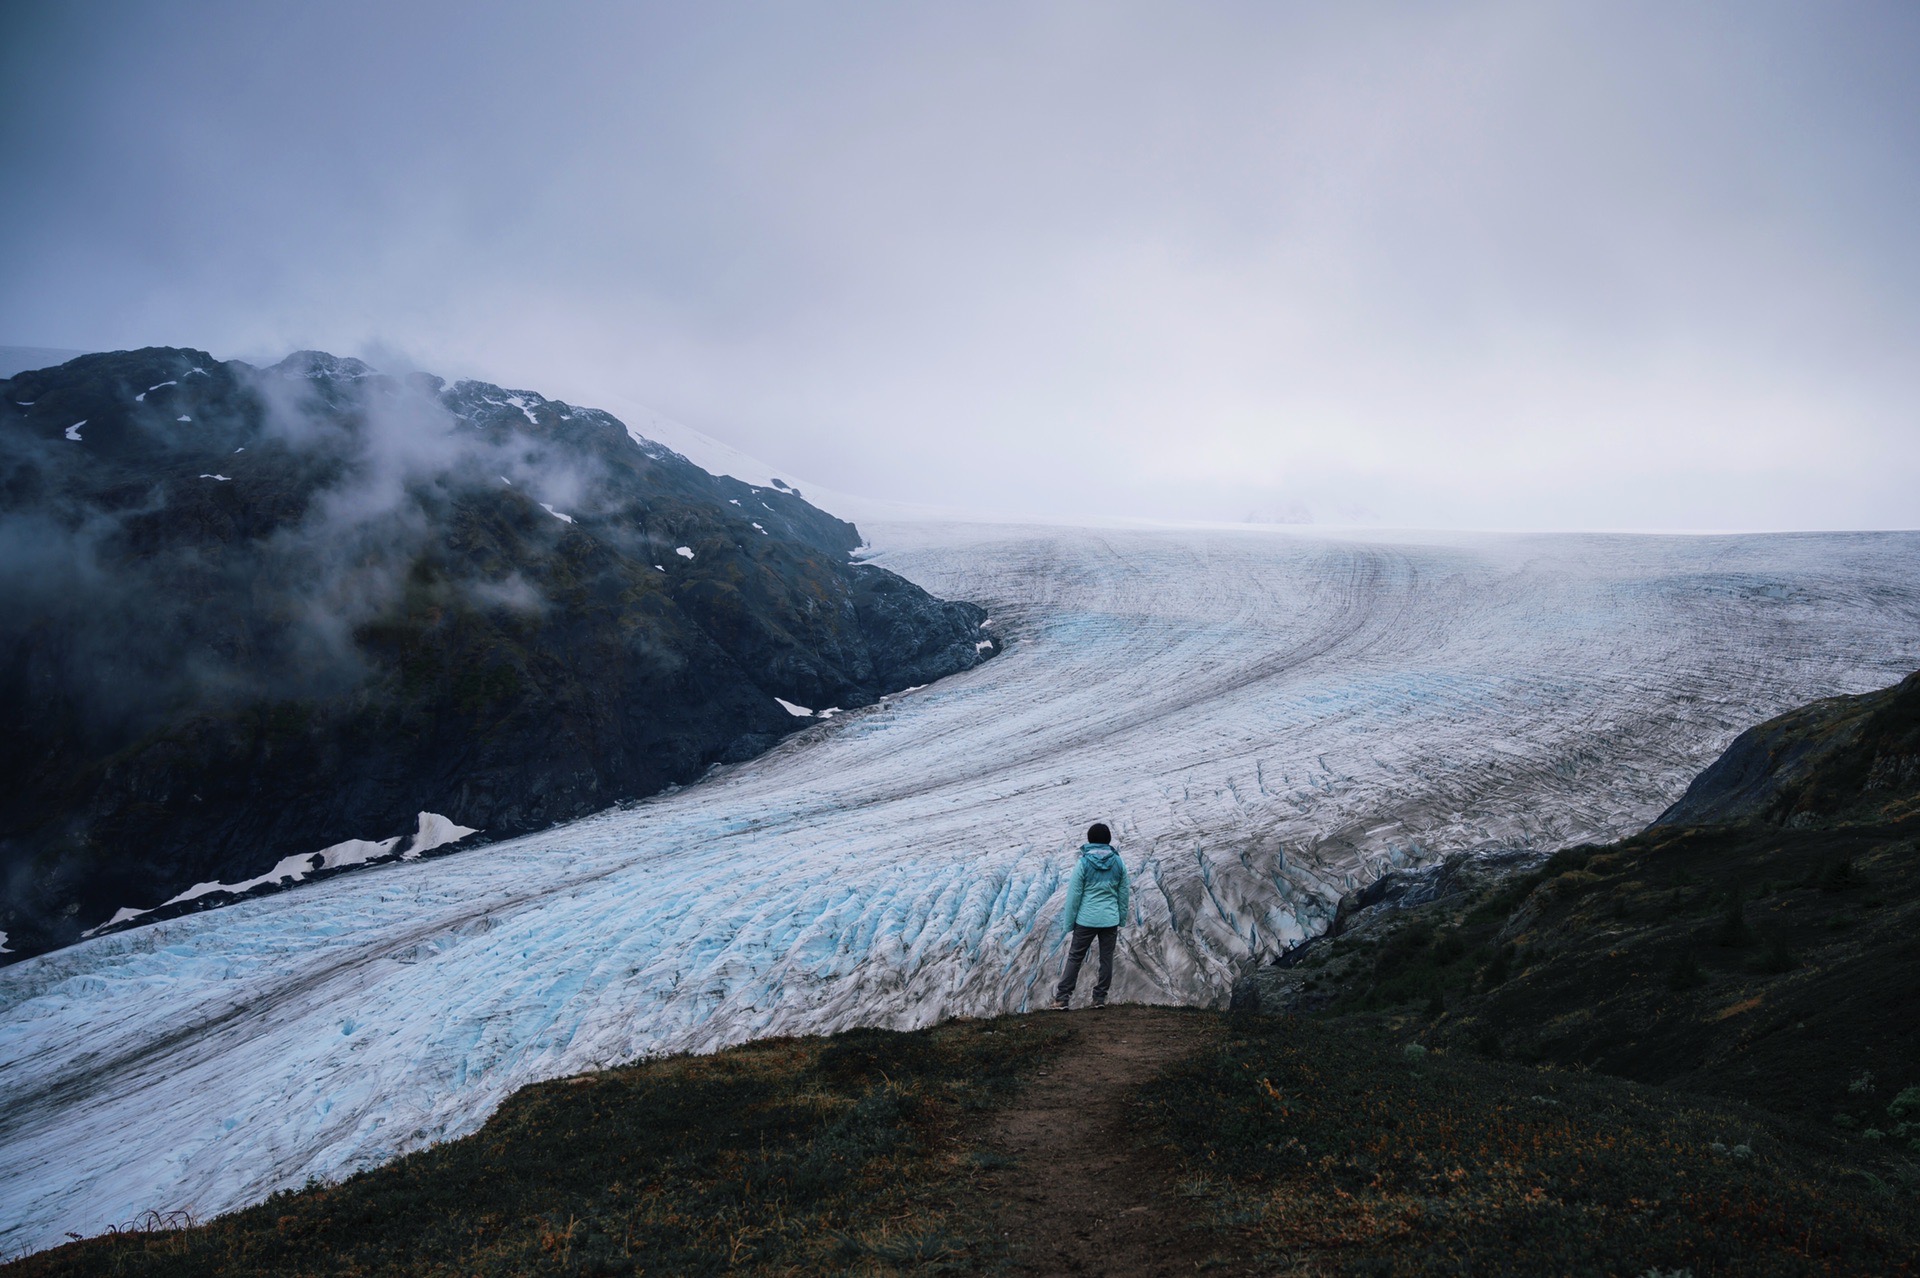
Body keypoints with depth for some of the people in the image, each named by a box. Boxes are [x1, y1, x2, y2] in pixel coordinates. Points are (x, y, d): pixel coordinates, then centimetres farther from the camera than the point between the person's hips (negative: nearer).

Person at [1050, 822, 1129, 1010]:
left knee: (1075, 957, 6)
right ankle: (1100, 998, 18)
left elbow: (1074, 894, -8)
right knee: (1106, 958, 13)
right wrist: (1122, 918, 18)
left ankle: (1061, 998, 4)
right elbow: (1123, 894, 7)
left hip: (1086, 919, -2)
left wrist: (1070, 921, 1)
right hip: (1110, 919, 2)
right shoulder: (1118, 863, 0)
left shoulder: (1083, 863, -10)